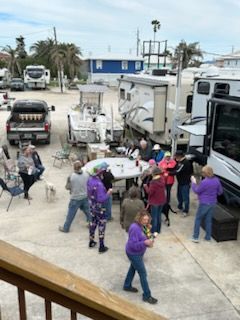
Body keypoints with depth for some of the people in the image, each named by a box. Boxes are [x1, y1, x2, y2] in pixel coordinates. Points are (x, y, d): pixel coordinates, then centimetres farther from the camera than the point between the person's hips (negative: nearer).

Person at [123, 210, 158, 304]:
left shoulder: (141, 226, -4)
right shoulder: (135, 228, -33)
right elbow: (134, 245, -33)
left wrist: (148, 241, -8)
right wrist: (145, 242, -43)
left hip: (137, 253, 10)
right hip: (134, 254, -9)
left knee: (133, 268, 28)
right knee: (143, 274, 2)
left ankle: (127, 286, 50)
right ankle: (147, 296, 18)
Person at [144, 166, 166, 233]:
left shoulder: (153, 182, -27)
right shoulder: (162, 179, -5)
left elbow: (150, 192, -21)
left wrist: (145, 186, -6)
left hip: (154, 202, -7)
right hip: (162, 201, 7)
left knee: (154, 217, 9)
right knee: (159, 215, 21)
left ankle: (154, 231, 20)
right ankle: (158, 230, 33)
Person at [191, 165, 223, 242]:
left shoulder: (204, 182, -24)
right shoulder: (217, 180, -3)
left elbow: (196, 191, -11)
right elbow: (220, 191, 9)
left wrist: (193, 182, 1)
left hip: (204, 203, -6)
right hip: (213, 203, 6)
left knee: (198, 219, 8)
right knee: (208, 220, 16)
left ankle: (195, 237, 9)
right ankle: (208, 237, 23)